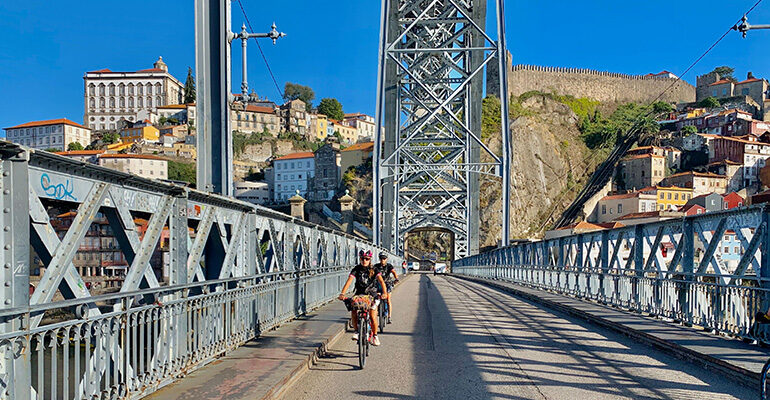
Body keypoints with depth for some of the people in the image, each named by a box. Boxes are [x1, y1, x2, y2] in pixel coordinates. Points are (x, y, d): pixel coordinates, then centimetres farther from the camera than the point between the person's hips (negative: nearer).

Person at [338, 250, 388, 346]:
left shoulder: (373, 270, -8)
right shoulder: (356, 269, -7)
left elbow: (381, 281, -21)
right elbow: (349, 281, -19)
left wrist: (384, 293, -39)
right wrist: (342, 293, -35)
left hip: (372, 295, -1)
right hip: (359, 294, 1)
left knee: (373, 317, -11)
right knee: (353, 312, -23)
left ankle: (375, 336, 11)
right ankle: (356, 331, -2)